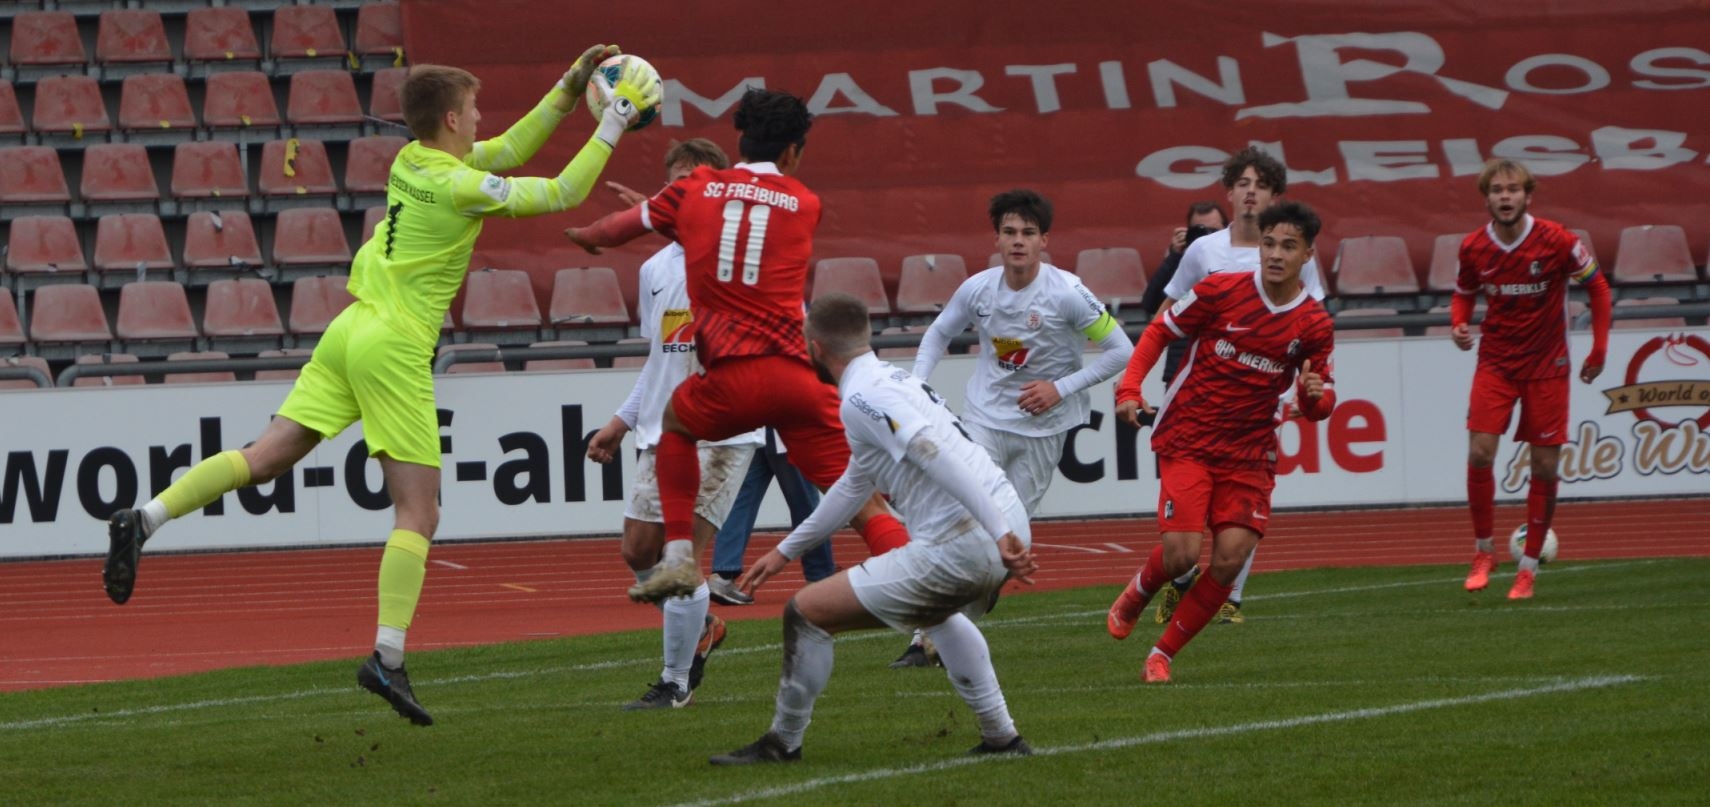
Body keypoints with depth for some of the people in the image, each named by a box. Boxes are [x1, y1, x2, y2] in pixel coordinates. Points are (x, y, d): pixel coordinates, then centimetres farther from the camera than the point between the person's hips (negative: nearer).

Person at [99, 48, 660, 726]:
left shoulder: (412, 161, 12)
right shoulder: (457, 185, -12)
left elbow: (508, 150, 24)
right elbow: (563, 193, -9)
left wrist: (569, 87, 21)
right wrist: (612, 124, -1)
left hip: (351, 332, 8)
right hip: (395, 346, -8)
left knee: (265, 458, 5)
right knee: (418, 512, -3)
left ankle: (144, 521, -9)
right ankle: (387, 658, -12)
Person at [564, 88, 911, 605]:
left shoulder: (697, 192, 10)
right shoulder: (805, 204, 12)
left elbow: (618, 229, 24)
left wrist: (584, 236, 49)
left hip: (733, 378, 0)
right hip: (800, 378, 0)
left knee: (677, 421, 31)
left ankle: (678, 559, 20)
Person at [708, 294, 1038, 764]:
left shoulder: (862, 399, -8)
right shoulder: (899, 380, 23)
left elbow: (940, 458, -23)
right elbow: (854, 487, 35)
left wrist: (999, 533, -28)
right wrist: (787, 551, 42)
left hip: (959, 548, -10)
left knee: (807, 612, -1)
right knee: (940, 612, 43)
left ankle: (783, 743, 15)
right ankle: (1002, 738, 39)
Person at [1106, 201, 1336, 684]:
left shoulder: (1314, 325, -1)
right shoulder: (1221, 290, -7)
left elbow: (1320, 406, 6)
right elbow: (1160, 331, 5)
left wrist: (1315, 396, -19)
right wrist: (1129, 389, -7)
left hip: (1250, 453, 2)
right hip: (1188, 439, -2)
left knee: (1231, 557, -11)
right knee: (1182, 551, -16)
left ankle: (1163, 653, 7)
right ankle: (1135, 598, 20)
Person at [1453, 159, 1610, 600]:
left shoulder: (1555, 240, -13)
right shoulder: (1473, 248, -6)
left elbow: (1597, 286, 0)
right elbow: (1464, 295, 12)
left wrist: (1599, 349, -1)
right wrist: (1459, 324, -10)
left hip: (1547, 364, -1)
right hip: (1496, 361, 1)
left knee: (1545, 466, -2)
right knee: (1479, 453, -14)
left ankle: (1529, 567, 10)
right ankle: (1483, 552, 4)